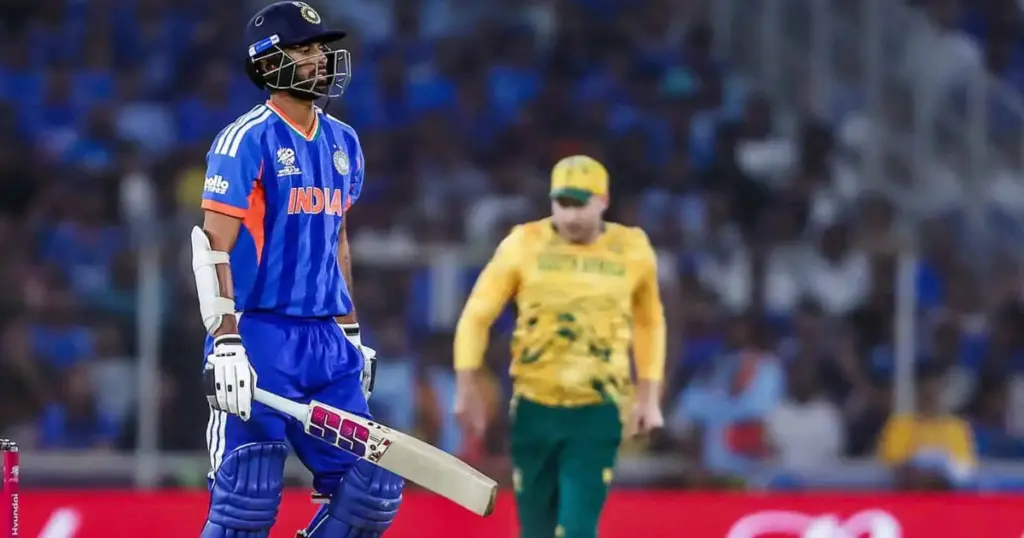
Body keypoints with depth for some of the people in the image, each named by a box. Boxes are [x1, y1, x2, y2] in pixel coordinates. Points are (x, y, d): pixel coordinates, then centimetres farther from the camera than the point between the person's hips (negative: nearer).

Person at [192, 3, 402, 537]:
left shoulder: (343, 144, 14)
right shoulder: (247, 139, -8)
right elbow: (214, 248, -13)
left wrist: (351, 332, 22)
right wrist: (226, 345, -20)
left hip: (325, 341, 7)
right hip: (259, 338, -7)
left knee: (374, 489, 1)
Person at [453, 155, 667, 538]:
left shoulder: (632, 251, 0)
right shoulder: (524, 245, -4)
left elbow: (649, 322, 15)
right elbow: (477, 315, 0)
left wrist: (649, 397, 11)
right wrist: (468, 391, -6)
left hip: (597, 415, -1)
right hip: (534, 409, 1)